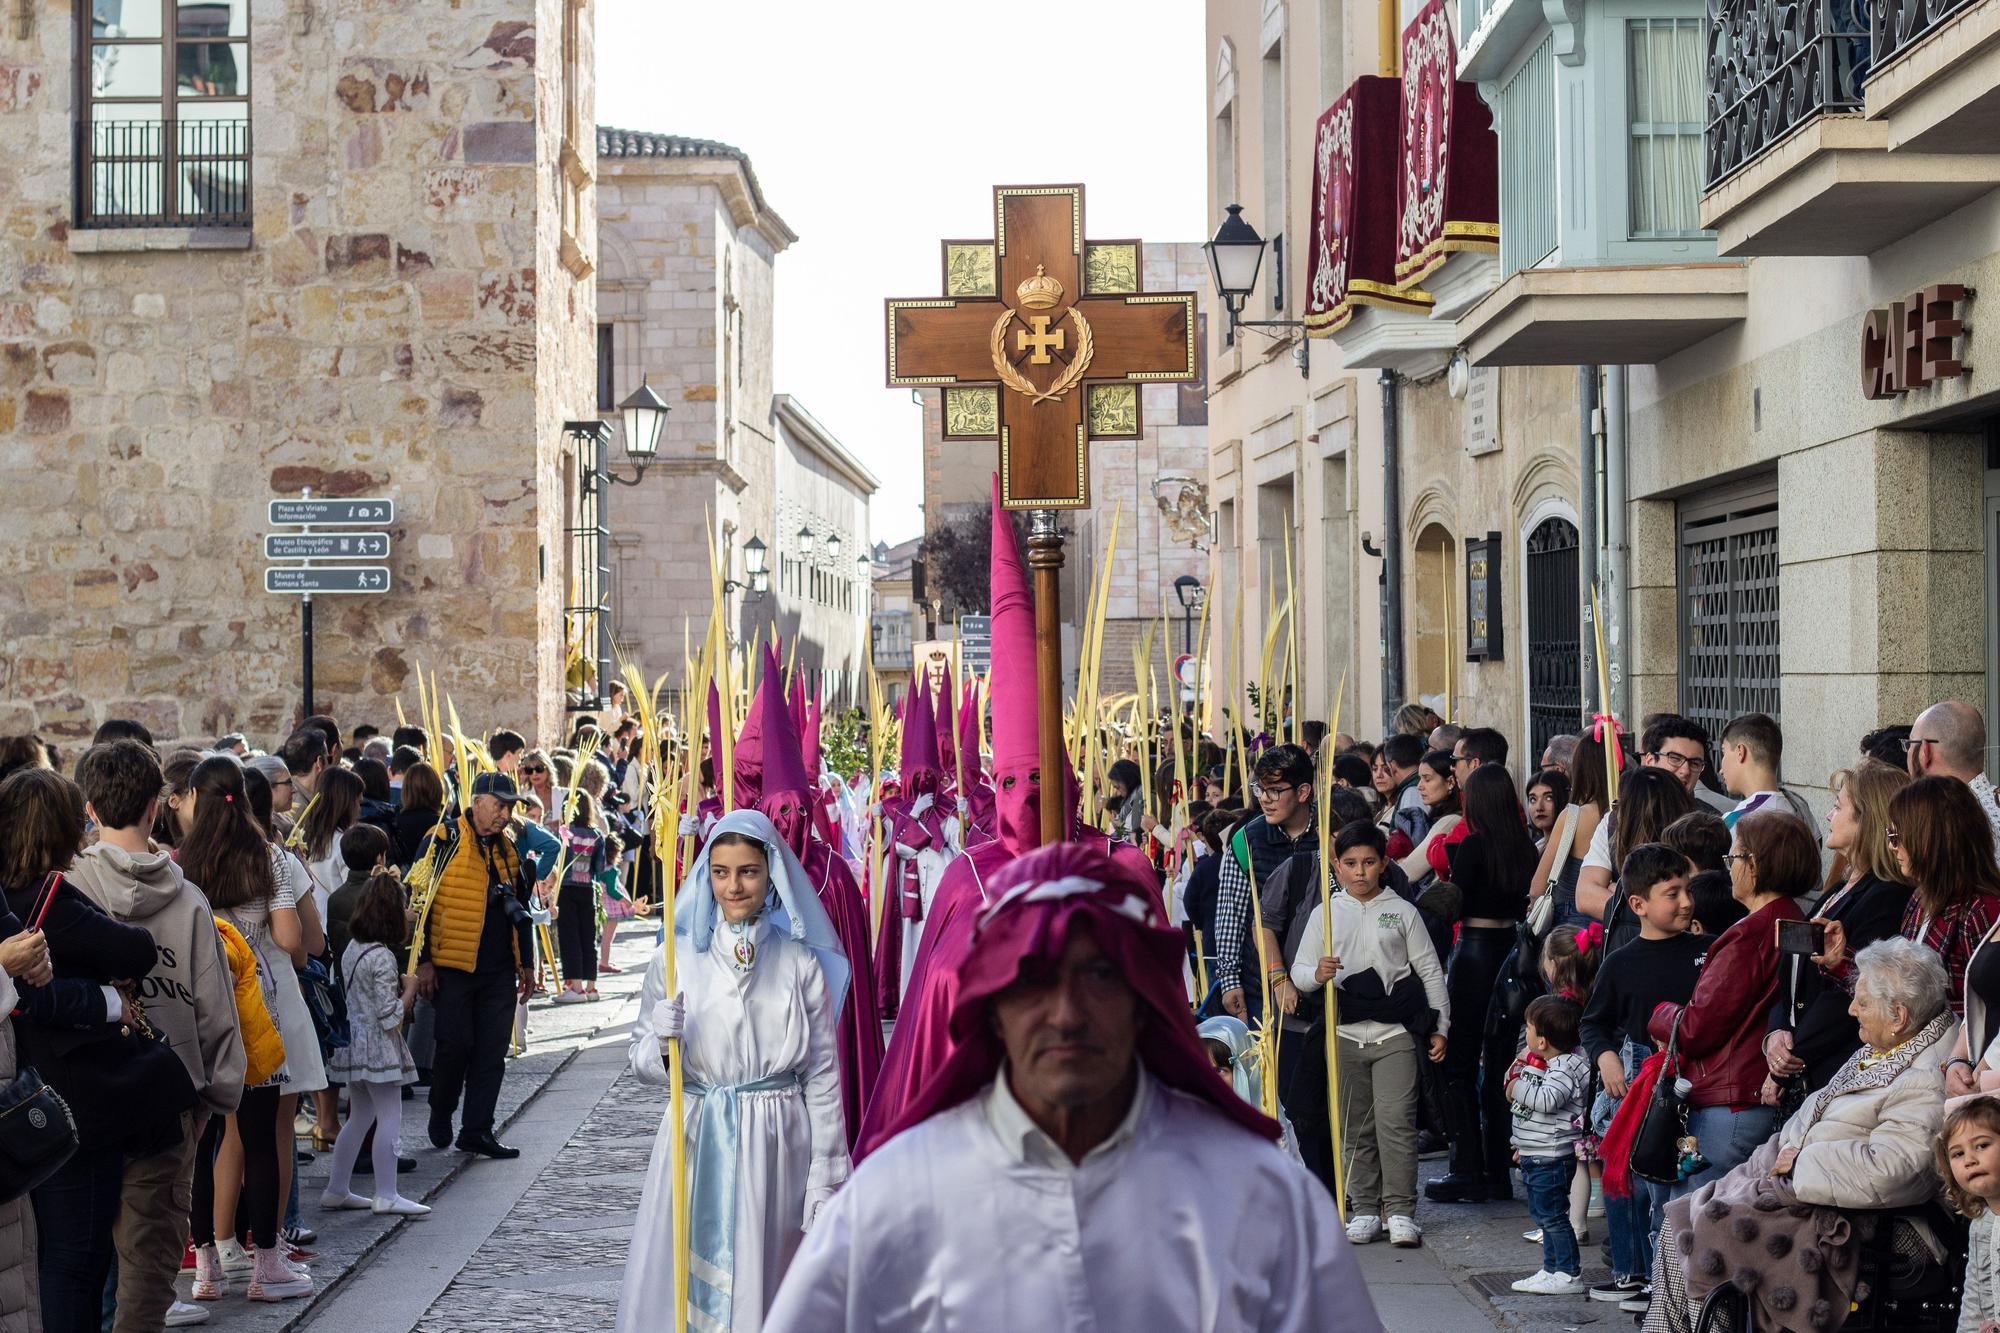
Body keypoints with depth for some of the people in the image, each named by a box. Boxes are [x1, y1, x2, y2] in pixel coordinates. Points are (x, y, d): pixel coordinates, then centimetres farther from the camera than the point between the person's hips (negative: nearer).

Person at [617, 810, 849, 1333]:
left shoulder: (800, 962, 0)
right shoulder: (676, 957, 1)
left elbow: (823, 1074, 2)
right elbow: (643, 1063, 7)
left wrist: (824, 1174, -1)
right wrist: (660, 1042, -16)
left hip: (777, 1144, 0)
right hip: (697, 1142, 0)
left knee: (765, 1280, 3)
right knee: (686, 1282, 1)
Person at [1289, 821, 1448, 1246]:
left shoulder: (1402, 911, 5)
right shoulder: (1324, 914, 7)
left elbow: (1430, 971, 8)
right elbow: (1298, 971, 7)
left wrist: (1439, 1027, 4)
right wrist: (1317, 974, -17)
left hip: (1395, 1033, -2)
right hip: (1345, 1034, 2)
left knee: (1395, 1121, -8)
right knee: (1354, 1127, 6)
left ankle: (1400, 1210, -1)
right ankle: (1365, 1208, 14)